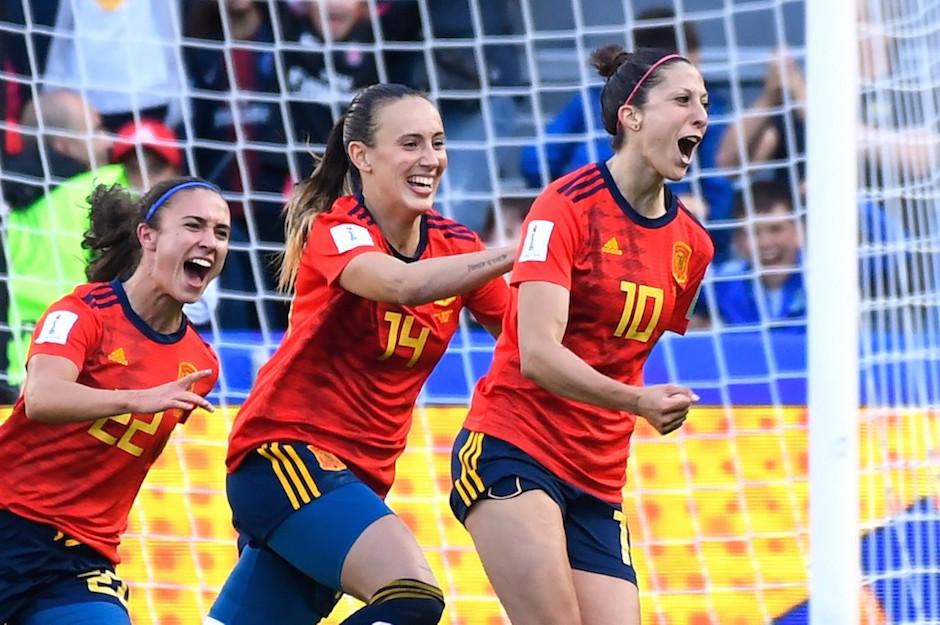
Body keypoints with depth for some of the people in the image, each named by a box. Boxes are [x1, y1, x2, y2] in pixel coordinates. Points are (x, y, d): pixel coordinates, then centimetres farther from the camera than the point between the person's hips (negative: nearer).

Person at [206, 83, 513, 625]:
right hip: (286, 448, -7)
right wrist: (518, 253, -42)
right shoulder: (337, 232, -13)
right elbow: (401, 284, -35)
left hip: (361, 474, 7)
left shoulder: (454, 245, 7)